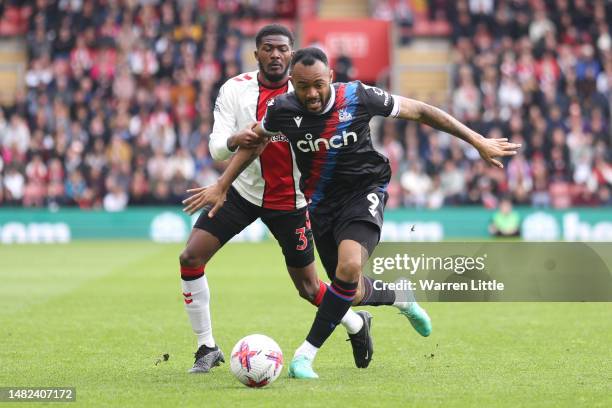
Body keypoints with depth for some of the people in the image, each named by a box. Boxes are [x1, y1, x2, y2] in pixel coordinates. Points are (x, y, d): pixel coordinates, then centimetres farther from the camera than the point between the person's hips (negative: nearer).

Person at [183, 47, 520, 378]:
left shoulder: (358, 97, -19)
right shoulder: (282, 110, -14)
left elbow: (418, 111, -8)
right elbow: (254, 141, 9)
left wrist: (477, 141, -6)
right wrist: (221, 186, 10)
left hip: (364, 190, -3)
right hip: (321, 201, 3)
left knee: (349, 266, -30)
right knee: (354, 294, 6)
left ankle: (306, 353, -20)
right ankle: (400, 298, 44)